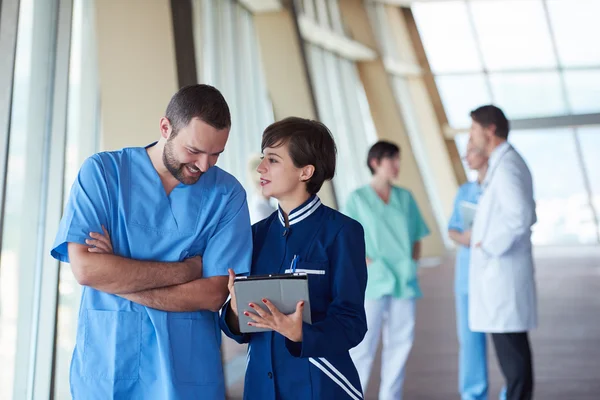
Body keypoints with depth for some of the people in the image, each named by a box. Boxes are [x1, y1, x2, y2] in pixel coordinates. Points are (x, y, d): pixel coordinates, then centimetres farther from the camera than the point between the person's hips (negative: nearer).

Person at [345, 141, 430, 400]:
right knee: (363, 344, -6)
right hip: (372, 282, -4)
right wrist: (371, 265, -12)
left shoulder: (405, 198, 10)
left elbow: (416, 237, 16)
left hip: (403, 281, 4)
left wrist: (413, 264, 2)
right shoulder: (358, 199, 0)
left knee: (400, 341, 6)